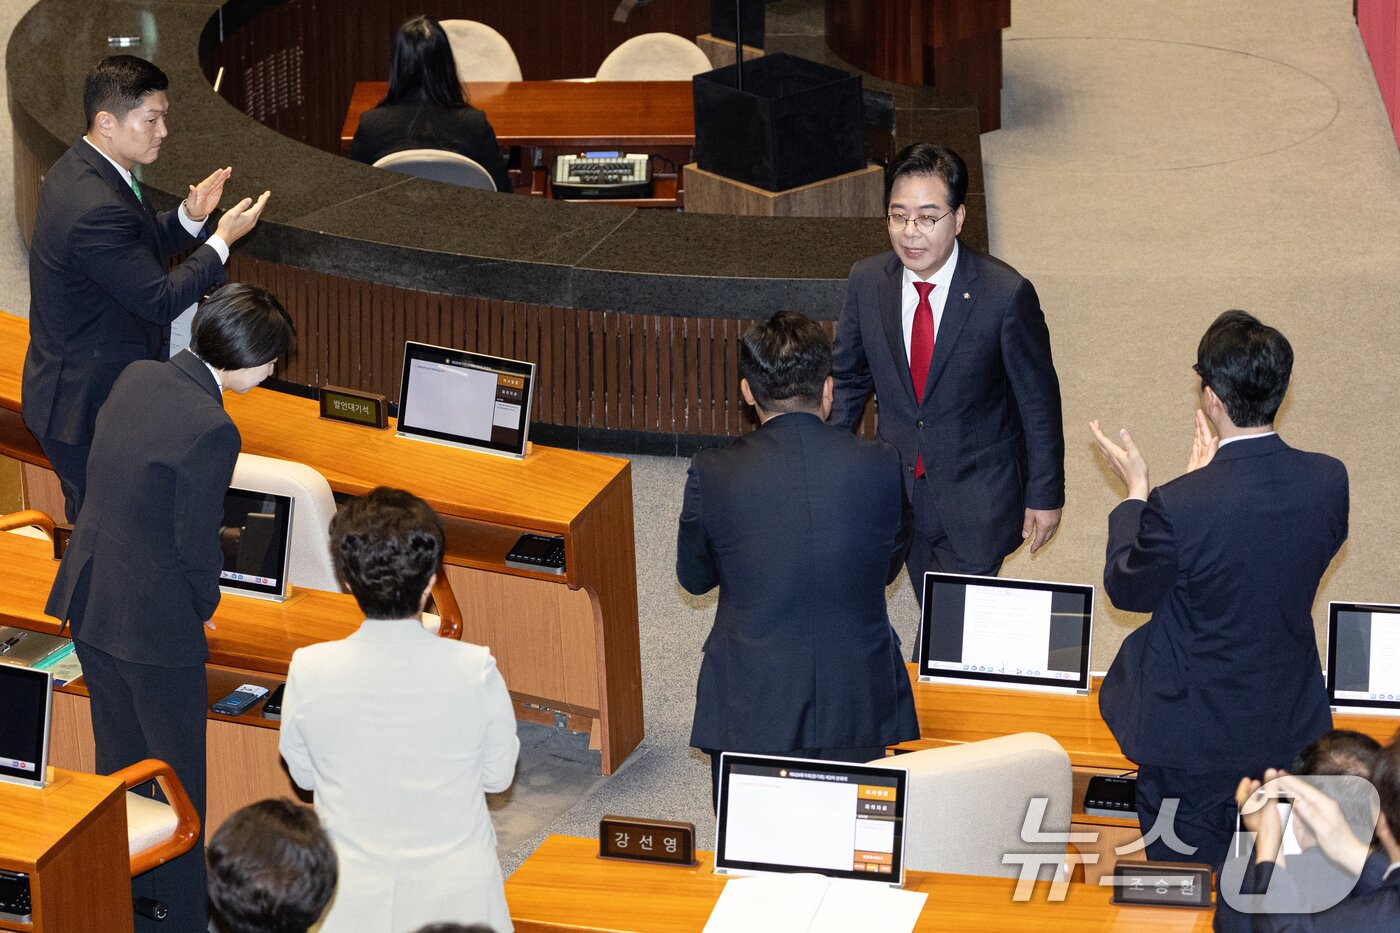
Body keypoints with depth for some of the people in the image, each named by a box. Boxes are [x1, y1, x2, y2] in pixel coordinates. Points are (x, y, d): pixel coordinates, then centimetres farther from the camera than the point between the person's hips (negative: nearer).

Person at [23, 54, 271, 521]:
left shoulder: (80, 168, 1)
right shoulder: (96, 209, -32)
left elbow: (141, 245, 14)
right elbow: (160, 300, -26)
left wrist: (189, 217, -5)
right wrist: (222, 240, -16)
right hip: (85, 407, -10)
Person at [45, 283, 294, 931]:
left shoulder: (137, 376, -1)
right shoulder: (211, 431, -26)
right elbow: (197, 542, -19)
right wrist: (206, 604, 2)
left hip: (87, 602, 8)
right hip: (155, 621, -8)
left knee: (117, 757, 22)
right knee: (177, 768, 10)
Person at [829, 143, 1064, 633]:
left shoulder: (1006, 294, -19)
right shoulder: (867, 282, -7)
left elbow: (1038, 400, -9)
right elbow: (849, 379, 8)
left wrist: (1045, 496, -4)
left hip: (977, 498, -4)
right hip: (900, 489, 4)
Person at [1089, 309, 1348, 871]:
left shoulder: (1179, 506, -31)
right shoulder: (1328, 482, -15)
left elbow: (1128, 590, -11)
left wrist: (1135, 493, 2)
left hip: (1196, 730, -5)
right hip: (1291, 724, 5)